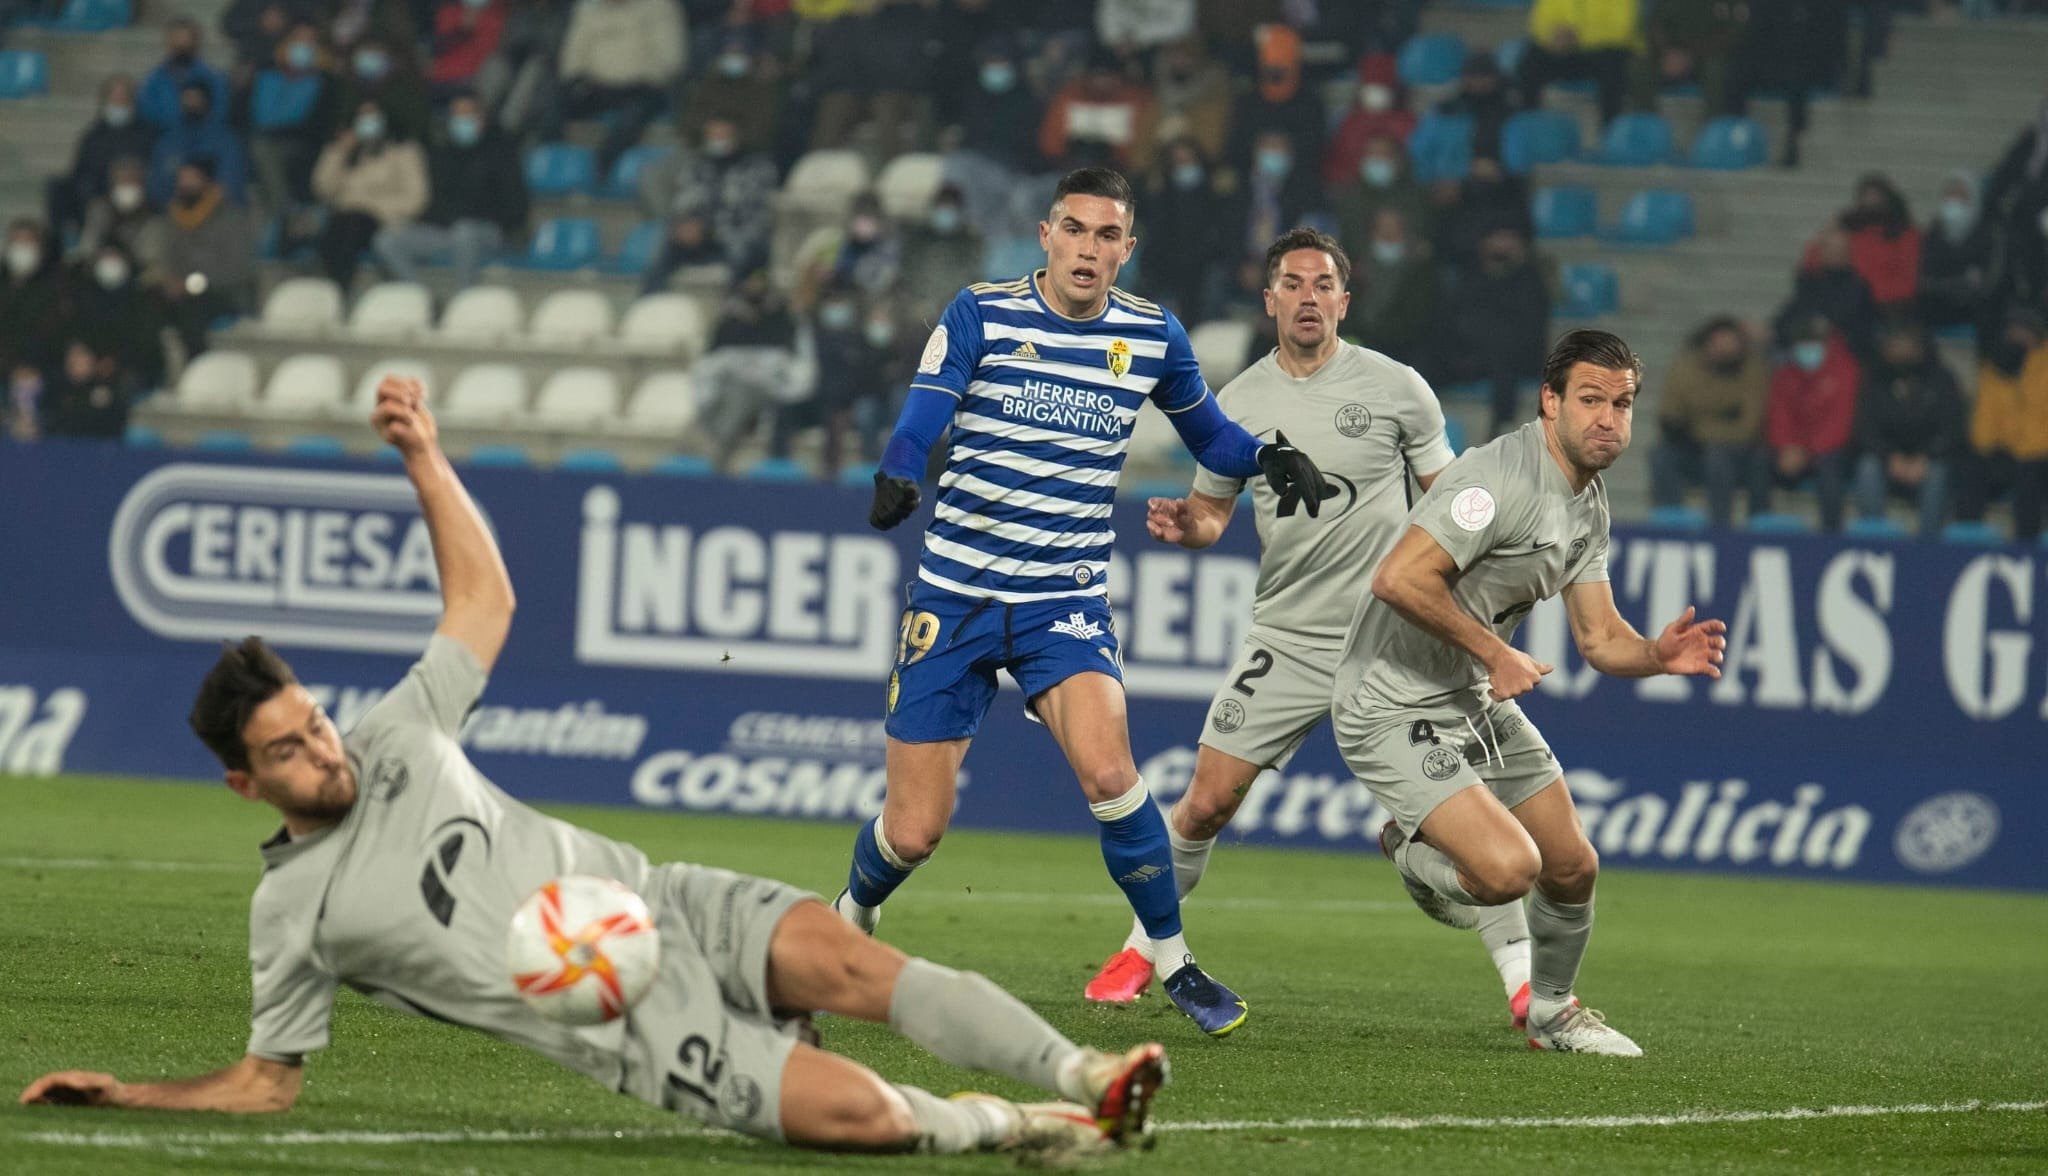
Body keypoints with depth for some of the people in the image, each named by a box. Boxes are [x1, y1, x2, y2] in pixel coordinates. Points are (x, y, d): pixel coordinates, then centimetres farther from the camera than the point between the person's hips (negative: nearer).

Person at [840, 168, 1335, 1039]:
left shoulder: (1152, 336, 2)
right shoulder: (980, 316, -6)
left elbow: (1207, 434, 17)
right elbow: (920, 420, -18)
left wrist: (1269, 457, -4)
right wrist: (895, 479, -40)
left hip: (1067, 602, 1)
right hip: (955, 598, -1)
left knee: (1106, 770, -26)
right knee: (912, 835, 0)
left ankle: (1172, 960, -8)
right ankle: (853, 917, 35)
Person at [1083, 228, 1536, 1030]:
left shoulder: (1396, 387, -2)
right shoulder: (1238, 403, 4)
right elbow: (1212, 512, 16)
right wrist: (1185, 525, -7)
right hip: (1286, 635, 2)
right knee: (1207, 803, -2)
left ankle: (1523, 980, -2)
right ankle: (1142, 951, 18)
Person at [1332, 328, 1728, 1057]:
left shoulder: (1588, 505, 8)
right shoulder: (1501, 478, -24)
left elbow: (1600, 640, 9)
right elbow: (1399, 580, -31)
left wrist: (1659, 655, -12)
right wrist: (1494, 652, -23)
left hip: (1480, 701, 9)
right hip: (1397, 707, -9)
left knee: (1573, 867, 10)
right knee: (1508, 869, -22)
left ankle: (1554, 1010, 37)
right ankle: (1411, 853, 12)